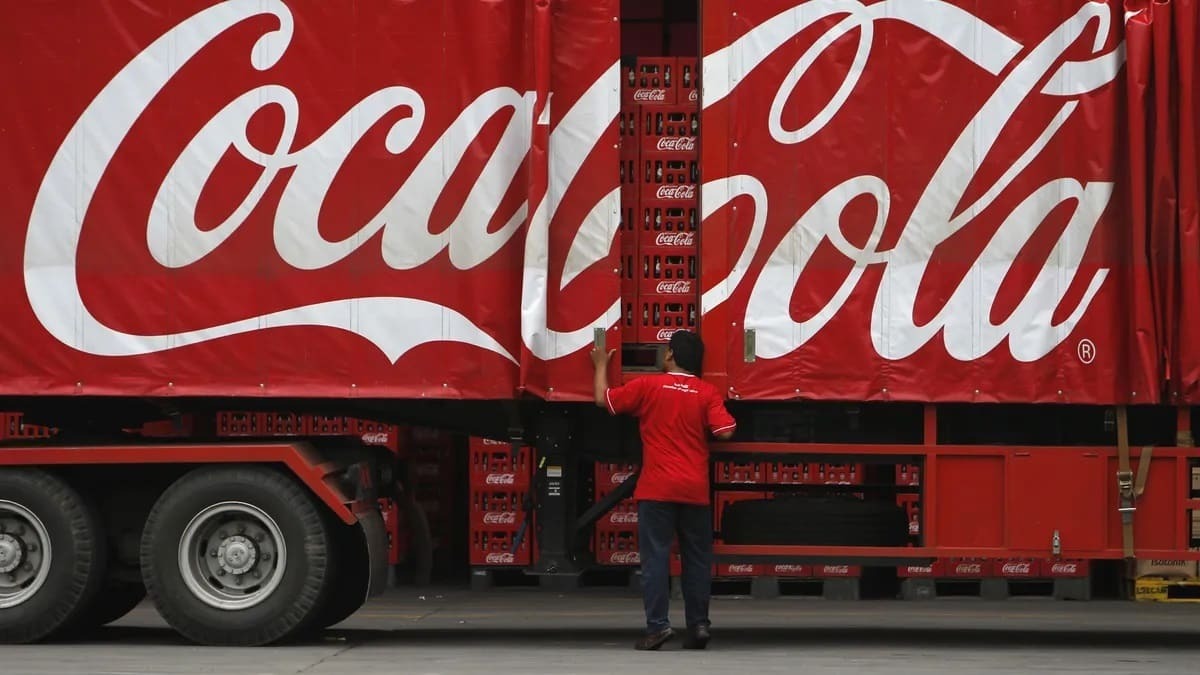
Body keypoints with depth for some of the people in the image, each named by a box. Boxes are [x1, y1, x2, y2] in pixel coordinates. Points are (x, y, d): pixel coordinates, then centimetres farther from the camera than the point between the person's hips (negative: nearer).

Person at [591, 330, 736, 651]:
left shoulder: (648, 386, -3)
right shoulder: (708, 392, 1)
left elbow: (603, 399, 5)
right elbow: (725, 432, -8)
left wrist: (601, 366, 21)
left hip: (657, 489, -2)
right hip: (695, 491, 2)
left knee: (656, 557, -1)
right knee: (697, 559, 9)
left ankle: (657, 625, -9)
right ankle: (698, 625, 9)